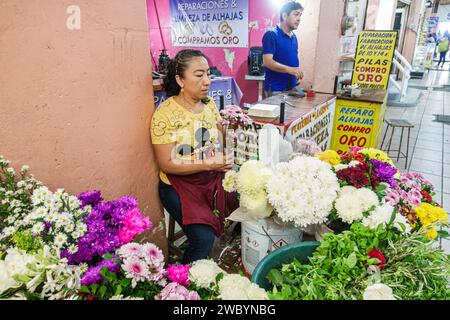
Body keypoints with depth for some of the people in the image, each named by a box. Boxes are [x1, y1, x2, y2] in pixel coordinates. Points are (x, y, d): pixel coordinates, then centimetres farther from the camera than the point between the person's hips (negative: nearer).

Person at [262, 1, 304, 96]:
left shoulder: (294, 37, 14)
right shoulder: (271, 35, -10)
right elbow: (267, 62, -20)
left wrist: (297, 77, 12)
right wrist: (289, 69, -31)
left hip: (292, 87, 7)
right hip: (276, 89, -7)